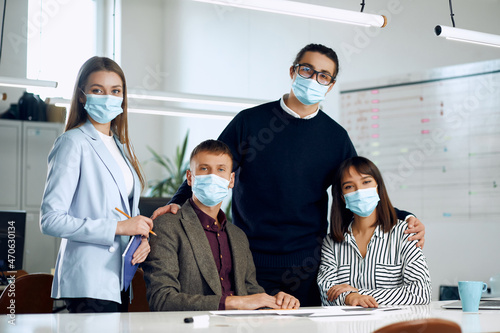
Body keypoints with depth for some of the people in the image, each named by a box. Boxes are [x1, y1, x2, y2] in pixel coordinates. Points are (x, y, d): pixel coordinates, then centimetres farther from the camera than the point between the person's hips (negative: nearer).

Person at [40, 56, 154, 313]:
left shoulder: (119, 145, 17)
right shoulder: (74, 143, -7)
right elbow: (50, 220, -15)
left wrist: (143, 238, 2)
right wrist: (118, 227, -17)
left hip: (118, 280, 8)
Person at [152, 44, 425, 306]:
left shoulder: (336, 137, 8)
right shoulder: (249, 121, 2)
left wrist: (403, 219, -1)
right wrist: (178, 203, -11)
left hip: (306, 267, 2)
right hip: (249, 264, -1)